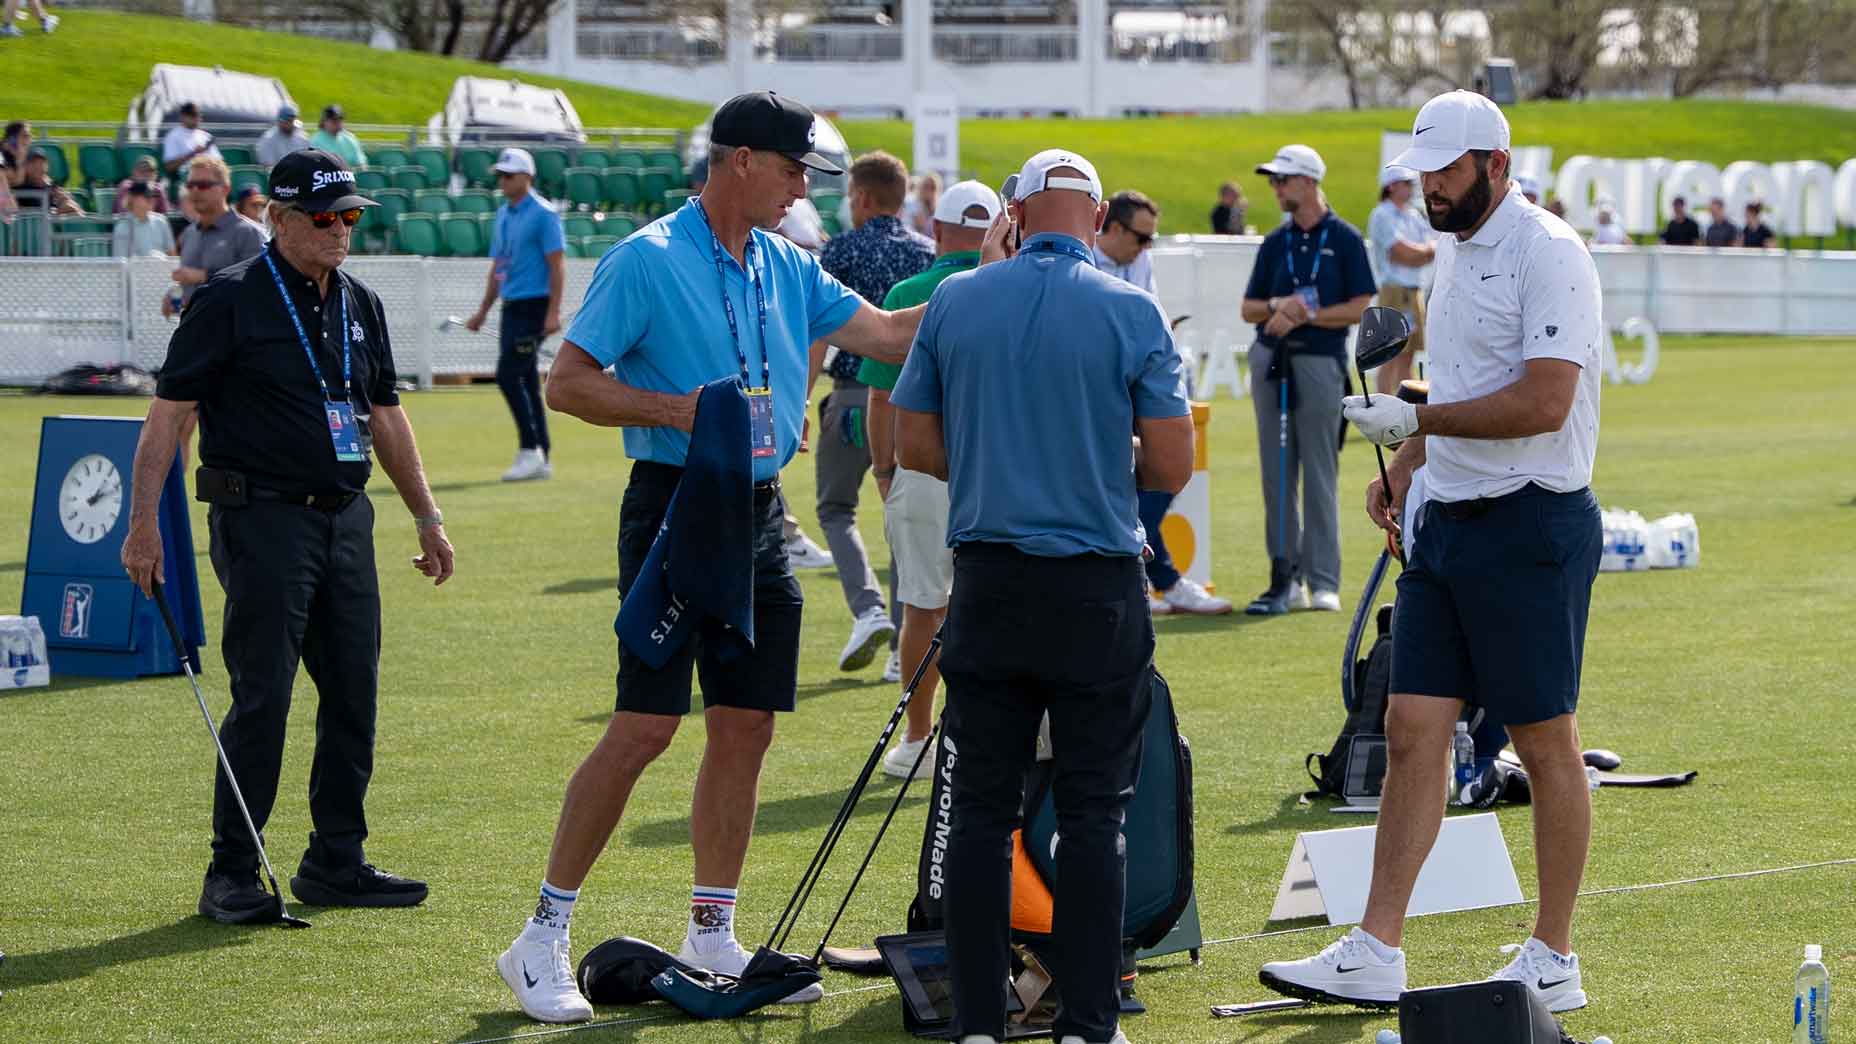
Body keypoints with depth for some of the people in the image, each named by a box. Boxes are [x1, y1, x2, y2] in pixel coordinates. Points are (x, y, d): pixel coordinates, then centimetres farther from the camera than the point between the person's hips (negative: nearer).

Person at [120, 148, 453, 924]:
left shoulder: (360, 306, 13)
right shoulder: (230, 302, -7)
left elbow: (385, 417, 22)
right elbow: (168, 413, -8)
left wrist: (427, 518, 20)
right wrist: (144, 521, -15)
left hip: (346, 519, 7)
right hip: (263, 518, -7)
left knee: (354, 695, 7)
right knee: (262, 699, -8)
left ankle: (336, 862, 17)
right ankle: (231, 876, 0)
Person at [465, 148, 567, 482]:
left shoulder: (543, 214, -9)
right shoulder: (503, 215, 16)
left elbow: (557, 265, -14)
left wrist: (553, 313, -21)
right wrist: (483, 312, 21)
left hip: (534, 307, -9)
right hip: (511, 308, 9)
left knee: (509, 374, -15)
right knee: (526, 384, 9)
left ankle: (531, 450, -11)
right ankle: (541, 458, 13)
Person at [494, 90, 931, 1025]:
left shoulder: (785, 268, 12)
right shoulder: (647, 261, -9)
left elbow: (884, 333, 14)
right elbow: (567, 384, -9)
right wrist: (676, 408, -20)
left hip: (759, 517, 7)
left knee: (746, 727, 7)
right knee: (645, 726, -11)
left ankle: (712, 934, 17)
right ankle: (543, 938, -4)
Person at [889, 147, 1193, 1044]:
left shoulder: (954, 302, 1)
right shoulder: (1132, 313, -6)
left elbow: (913, 445, 5)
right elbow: (1171, 466, -6)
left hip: (987, 583, 2)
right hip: (1098, 591, -2)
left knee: (981, 809, 7)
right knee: (1093, 814, 5)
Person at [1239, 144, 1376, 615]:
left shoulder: (1344, 239, -1)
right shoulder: (1276, 242, 12)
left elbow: (1362, 309, -6)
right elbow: (1249, 308, 13)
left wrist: (1305, 314, -13)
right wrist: (1278, 306, -8)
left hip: (1320, 360, -5)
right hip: (1270, 359, 5)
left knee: (1319, 475, -3)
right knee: (1275, 473, 5)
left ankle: (1323, 582, 0)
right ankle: (1285, 578, 10)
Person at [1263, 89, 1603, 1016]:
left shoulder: (1546, 252, -14)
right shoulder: (1452, 250, 15)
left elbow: (1543, 402, -23)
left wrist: (1416, 419, -17)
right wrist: (1405, 464, 13)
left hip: (1530, 527, -9)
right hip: (1447, 524, 9)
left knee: (1546, 746, 1)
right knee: (1413, 733, 3)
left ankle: (1553, 963, 9)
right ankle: (1374, 955, 3)